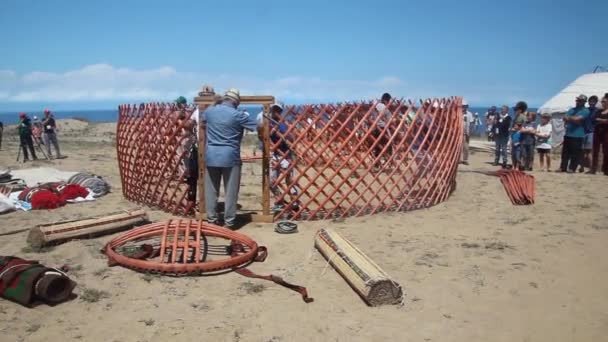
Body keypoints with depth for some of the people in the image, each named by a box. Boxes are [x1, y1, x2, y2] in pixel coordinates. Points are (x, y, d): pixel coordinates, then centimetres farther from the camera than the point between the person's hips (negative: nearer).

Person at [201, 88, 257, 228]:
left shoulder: (209, 111, 6)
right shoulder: (238, 115, -8)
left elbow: (202, 121, 29)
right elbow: (257, 127, -3)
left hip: (211, 155, 4)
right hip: (230, 156, -4)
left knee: (211, 189, 11)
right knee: (230, 191, 4)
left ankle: (211, 219, 17)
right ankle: (229, 221, 8)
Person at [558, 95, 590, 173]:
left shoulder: (585, 111, -3)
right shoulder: (572, 110, 18)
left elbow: (577, 119, -16)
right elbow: (565, 119, 9)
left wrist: (569, 118, 0)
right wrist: (573, 120, -8)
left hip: (578, 136, -6)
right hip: (568, 134, 6)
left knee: (575, 153, -4)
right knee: (565, 152, 6)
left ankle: (572, 168, 0)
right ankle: (563, 167, 10)